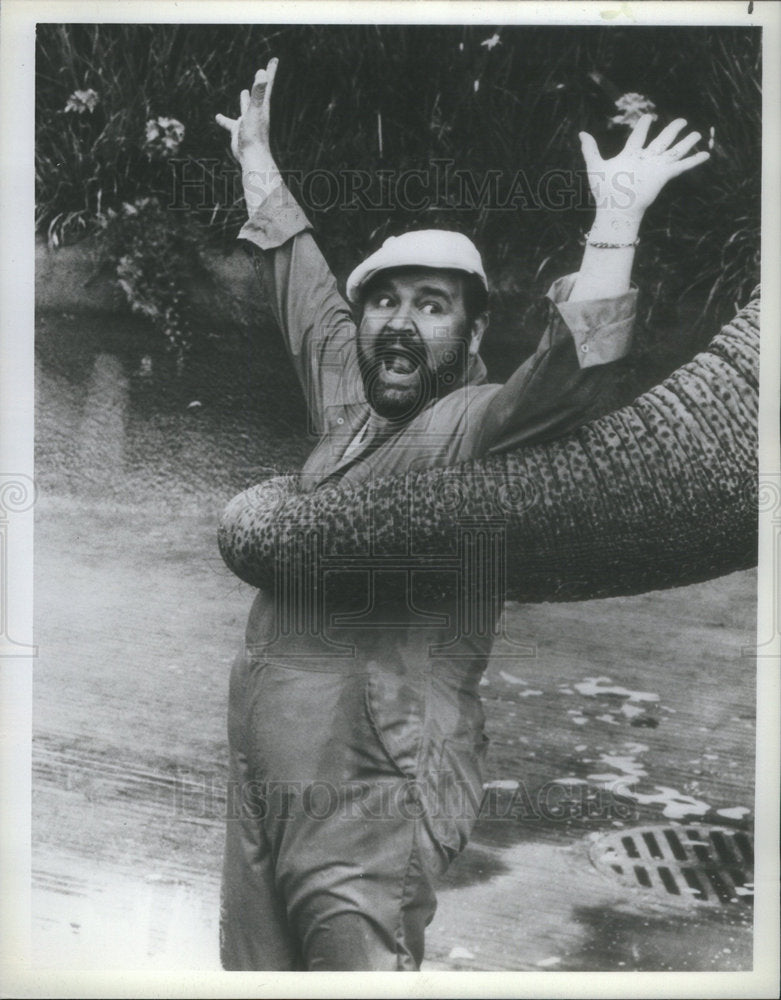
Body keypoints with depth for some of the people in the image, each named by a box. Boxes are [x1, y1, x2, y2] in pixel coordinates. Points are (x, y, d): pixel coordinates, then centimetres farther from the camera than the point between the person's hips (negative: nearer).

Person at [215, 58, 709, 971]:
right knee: (254, 967, 18)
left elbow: (567, 379, -30)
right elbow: (302, 282, 25)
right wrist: (256, 158, 35)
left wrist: (614, 226, -38)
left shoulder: (475, 424, -9)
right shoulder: (347, 399, 10)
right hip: (265, 786, 8)